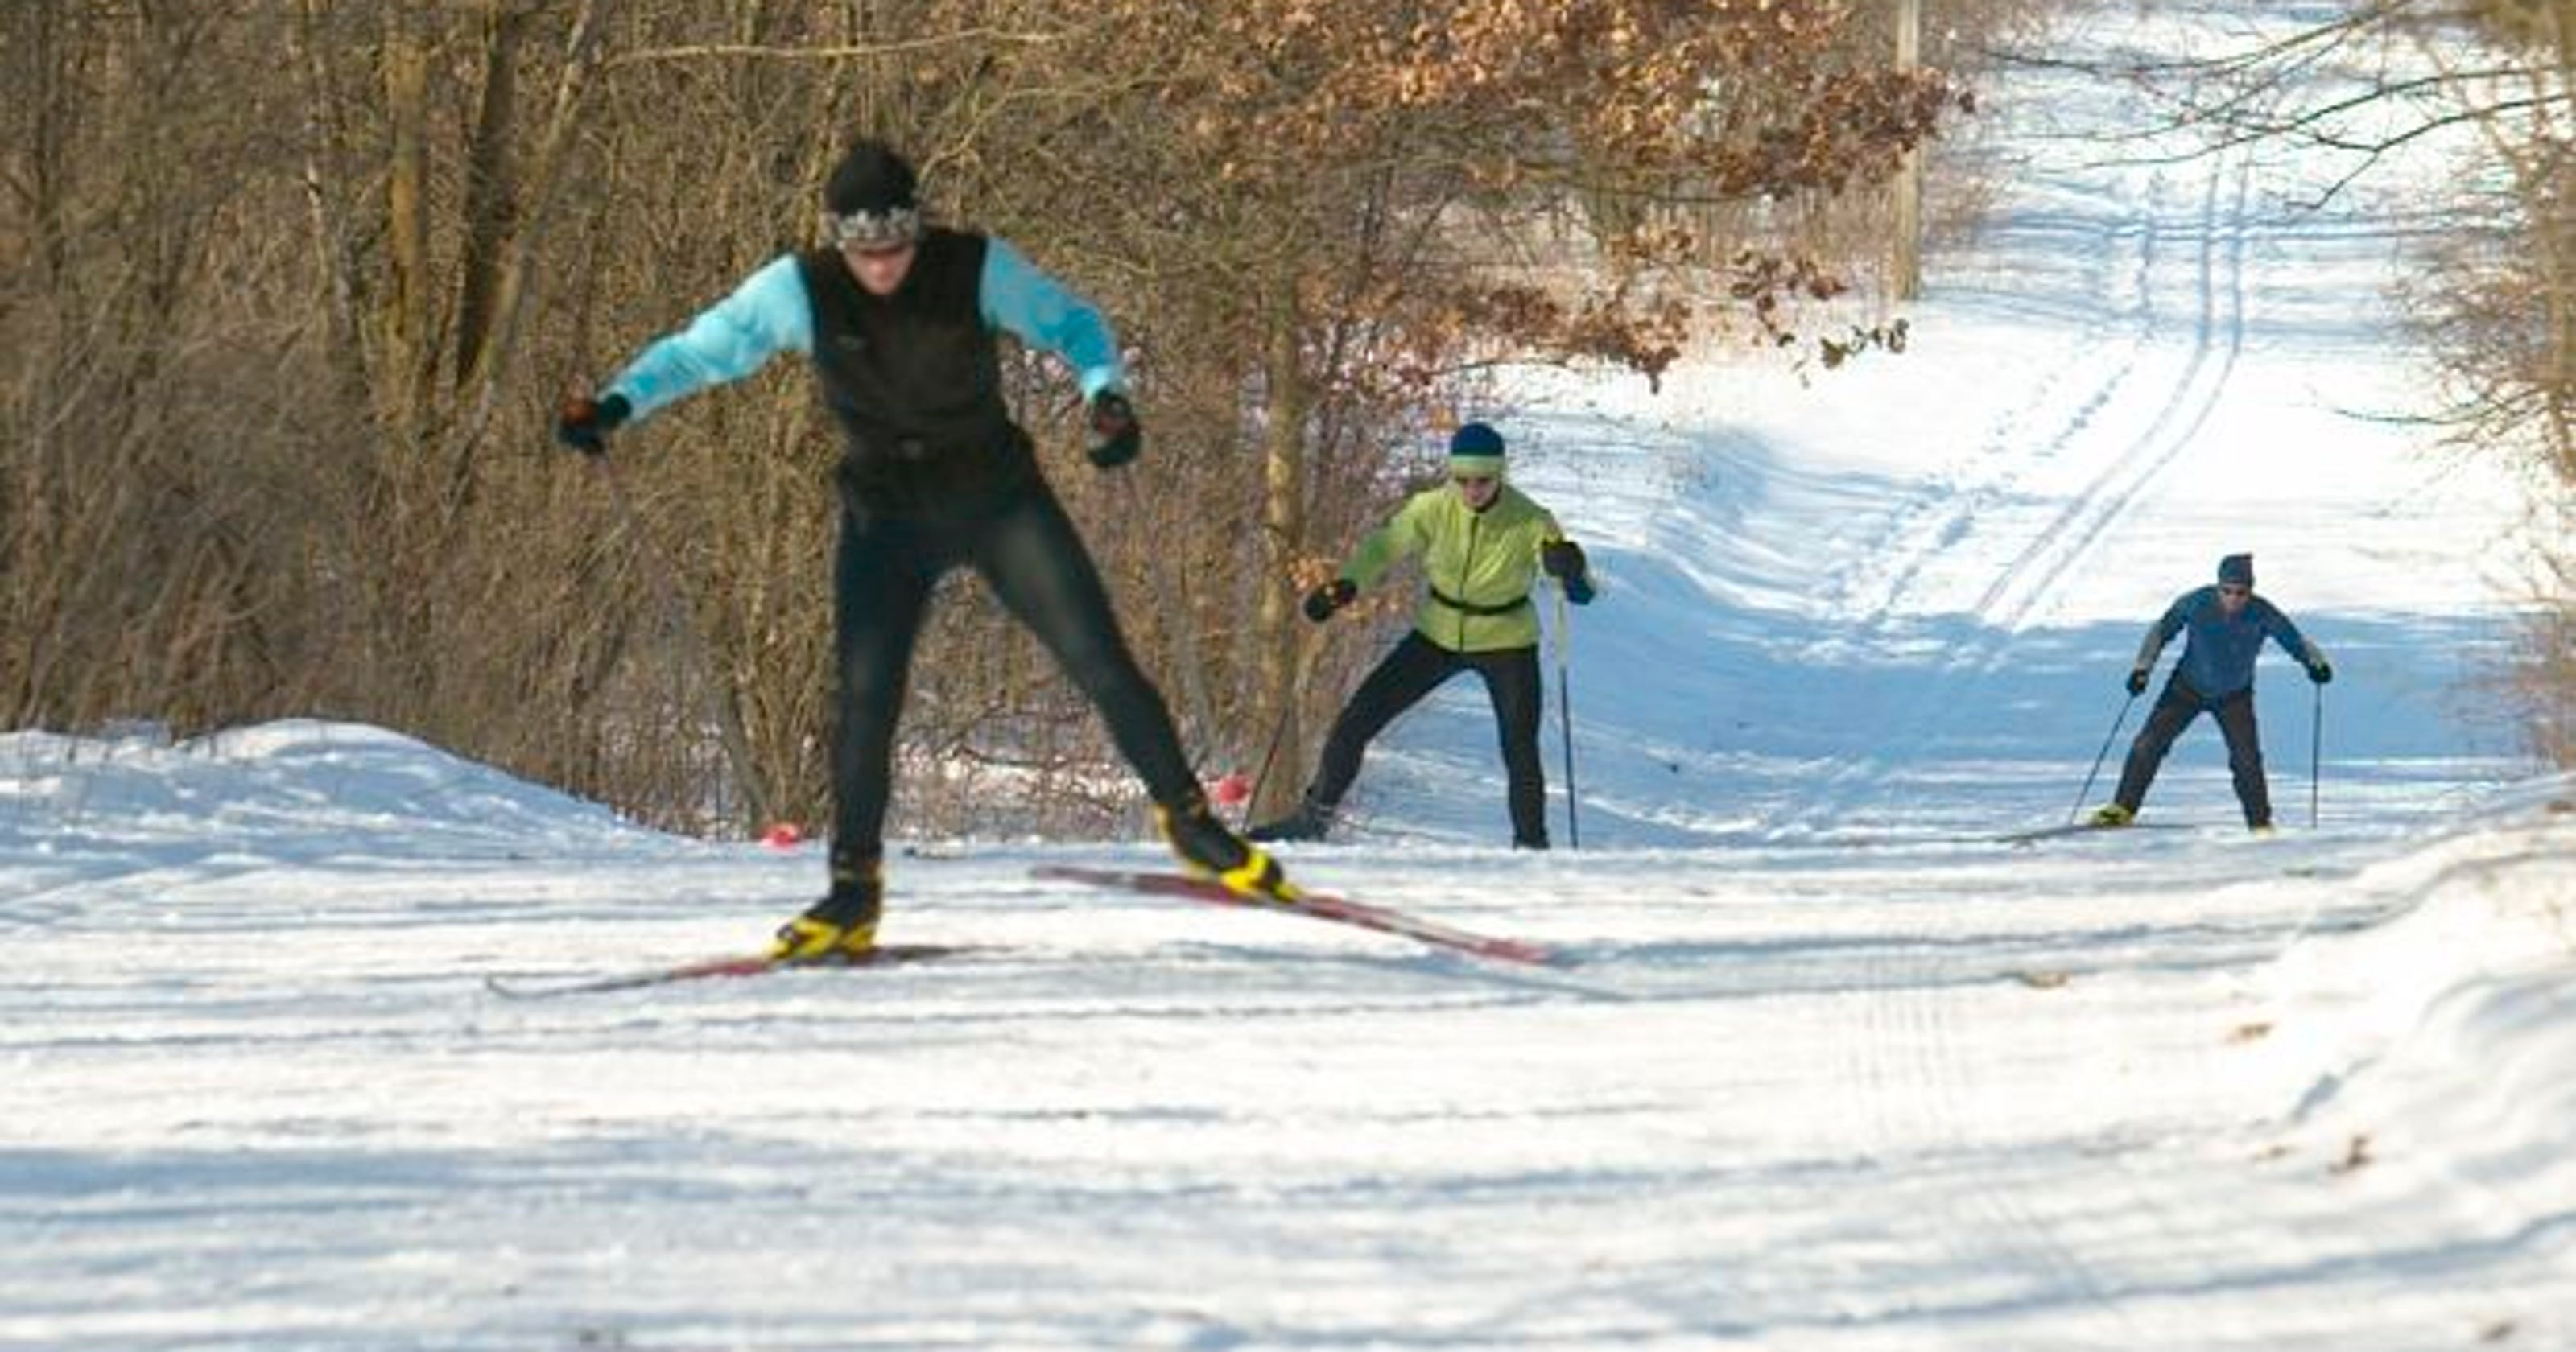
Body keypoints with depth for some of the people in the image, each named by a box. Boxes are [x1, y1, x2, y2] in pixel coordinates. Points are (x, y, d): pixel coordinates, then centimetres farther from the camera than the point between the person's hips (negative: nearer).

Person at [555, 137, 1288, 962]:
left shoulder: (976, 269, -15)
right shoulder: (798, 290, -14)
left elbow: (1072, 323, -2)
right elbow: (698, 351, -6)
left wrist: (1105, 393, -21)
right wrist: (617, 403, -22)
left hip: (999, 498, 0)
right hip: (886, 515, 0)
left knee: (1101, 662, -6)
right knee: (863, 695, -13)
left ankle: (1190, 823, 11)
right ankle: (853, 895, -2)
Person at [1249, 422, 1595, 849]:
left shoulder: (1529, 522, -23)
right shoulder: (1432, 509, -17)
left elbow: (1581, 590, -25)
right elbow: (1384, 547, -5)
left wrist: (1570, 569, -49)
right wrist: (1344, 586, -23)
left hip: (1505, 643, -3)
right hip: (1438, 635, 3)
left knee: (1521, 753, -13)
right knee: (1356, 721, 0)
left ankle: (1532, 845, 8)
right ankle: (1313, 818, 17)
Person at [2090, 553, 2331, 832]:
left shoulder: (2263, 615, -25)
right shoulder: (2196, 604, -24)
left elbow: (2296, 641, -17)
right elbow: (2162, 631, -9)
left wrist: (2316, 663, -36)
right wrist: (2143, 667, -18)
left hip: (2234, 696, -1)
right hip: (2188, 687, 1)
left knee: (2246, 758, -12)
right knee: (2150, 743, -4)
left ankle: (2260, 822, 5)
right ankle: (2123, 808, 10)